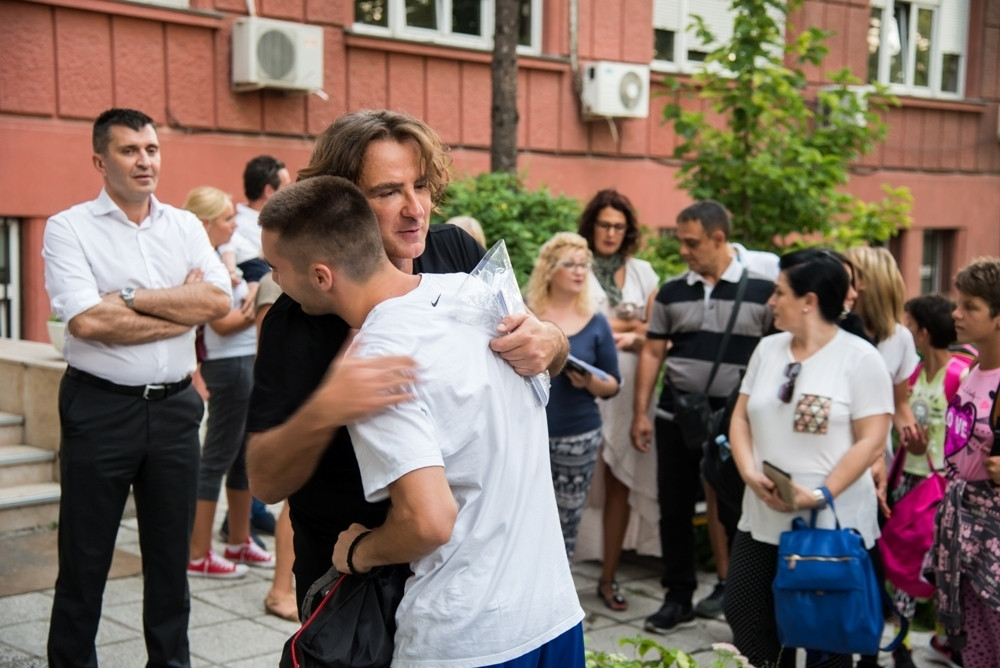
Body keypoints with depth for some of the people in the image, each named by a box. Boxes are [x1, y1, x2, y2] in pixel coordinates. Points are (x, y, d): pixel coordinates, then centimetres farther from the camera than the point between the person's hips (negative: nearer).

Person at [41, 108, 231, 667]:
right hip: (101, 407, -3)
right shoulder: (69, 228, -3)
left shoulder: (186, 226, 9)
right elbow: (86, 322, -17)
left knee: (172, 553, 13)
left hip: (175, 406, 4)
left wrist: (131, 297, -12)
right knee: (85, 558, 6)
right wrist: (183, 308, -9)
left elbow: (219, 301, -5)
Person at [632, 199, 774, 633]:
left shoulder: (761, 290, -4)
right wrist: (640, 413, 5)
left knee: (737, 512, 3)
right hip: (676, 418, 4)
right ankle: (678, 599, 23)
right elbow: (652, 353, 9)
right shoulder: (671, 292, 6)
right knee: (674, 511, 10)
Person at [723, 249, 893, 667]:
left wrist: (820, 495, -20)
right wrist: (750, 473, -7)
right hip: (762, 519, 6)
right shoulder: (768, 349, 9)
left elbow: (871, 442, -13)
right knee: (744, 616, 10)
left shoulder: (860, 357, -9)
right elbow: (741, 418, 10)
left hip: (832, 525, -6)